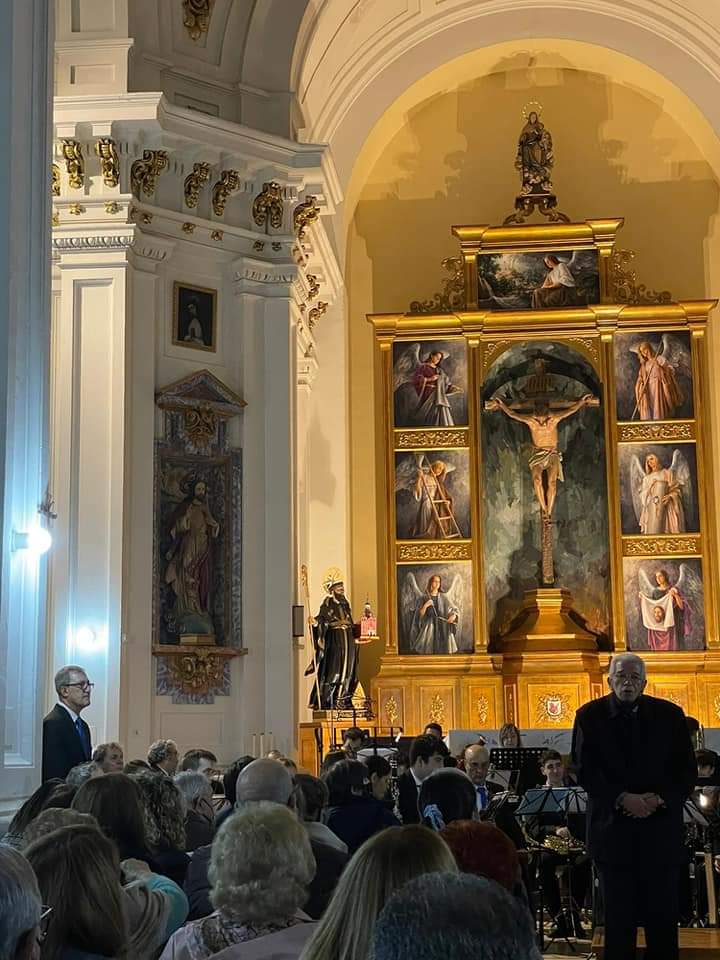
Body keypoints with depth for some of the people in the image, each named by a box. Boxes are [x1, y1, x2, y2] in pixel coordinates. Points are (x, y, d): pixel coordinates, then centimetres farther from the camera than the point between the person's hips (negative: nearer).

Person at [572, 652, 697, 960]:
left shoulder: (669, 715, 4)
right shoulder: (590, 716, 2)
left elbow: (687, 770, 4)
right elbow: (585, 769, -4)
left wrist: (661, 799, -13)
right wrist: (622, 799, -16)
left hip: (660, 827, 1)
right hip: (613, 826, -1)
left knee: (663, 915, 3)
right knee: (618, 915, 4)